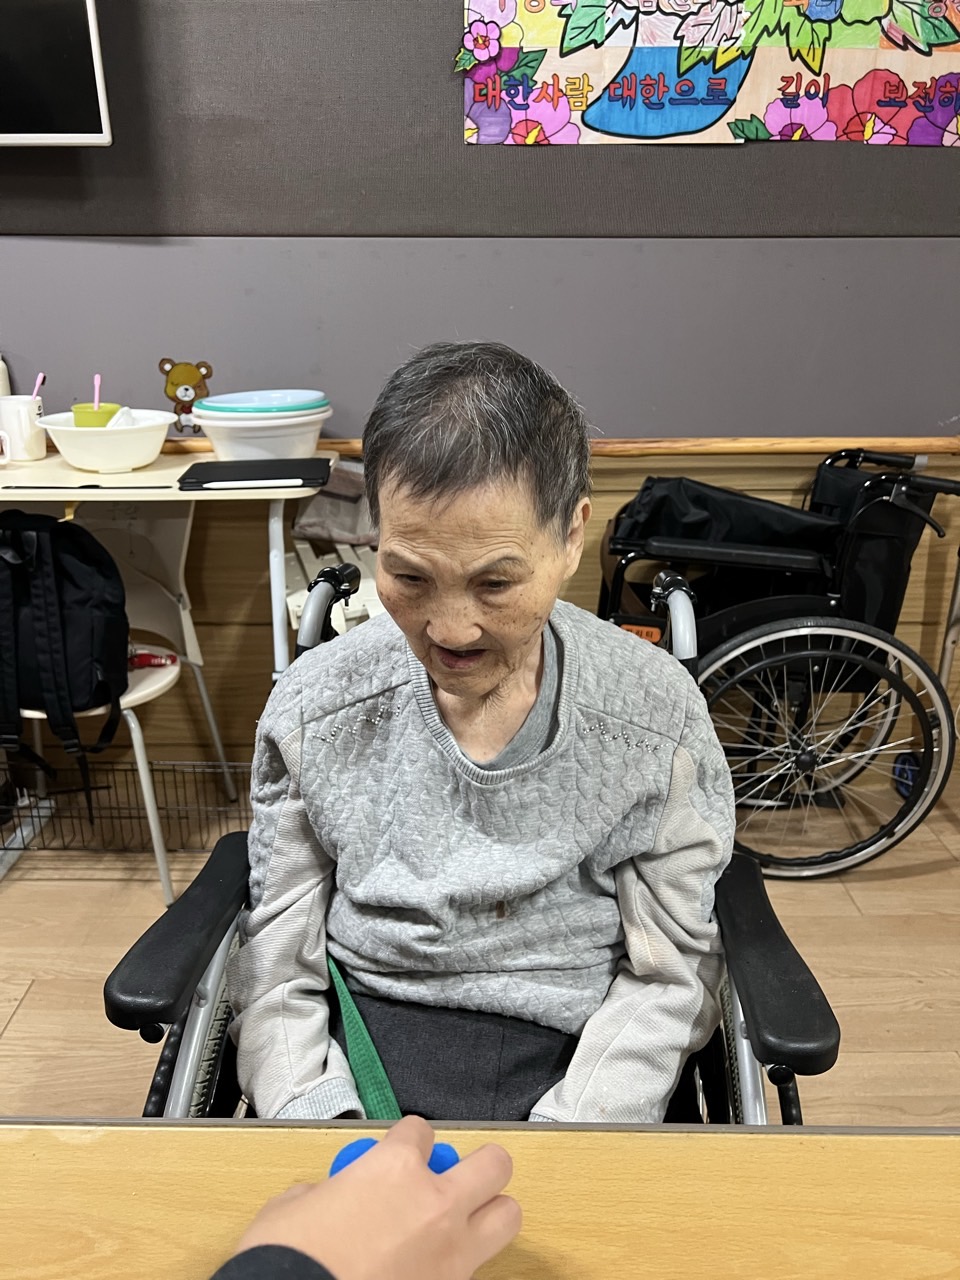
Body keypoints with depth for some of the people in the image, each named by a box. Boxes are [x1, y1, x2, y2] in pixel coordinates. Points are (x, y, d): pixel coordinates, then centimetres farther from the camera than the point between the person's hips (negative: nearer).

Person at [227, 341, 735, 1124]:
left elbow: (667, 978, -3)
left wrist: (571, 1120, -16)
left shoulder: (660, 718, -7)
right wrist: (321, 1115, -16)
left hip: (570, 1072, 0)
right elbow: (277, 976, 0)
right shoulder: (314, 710, -4)